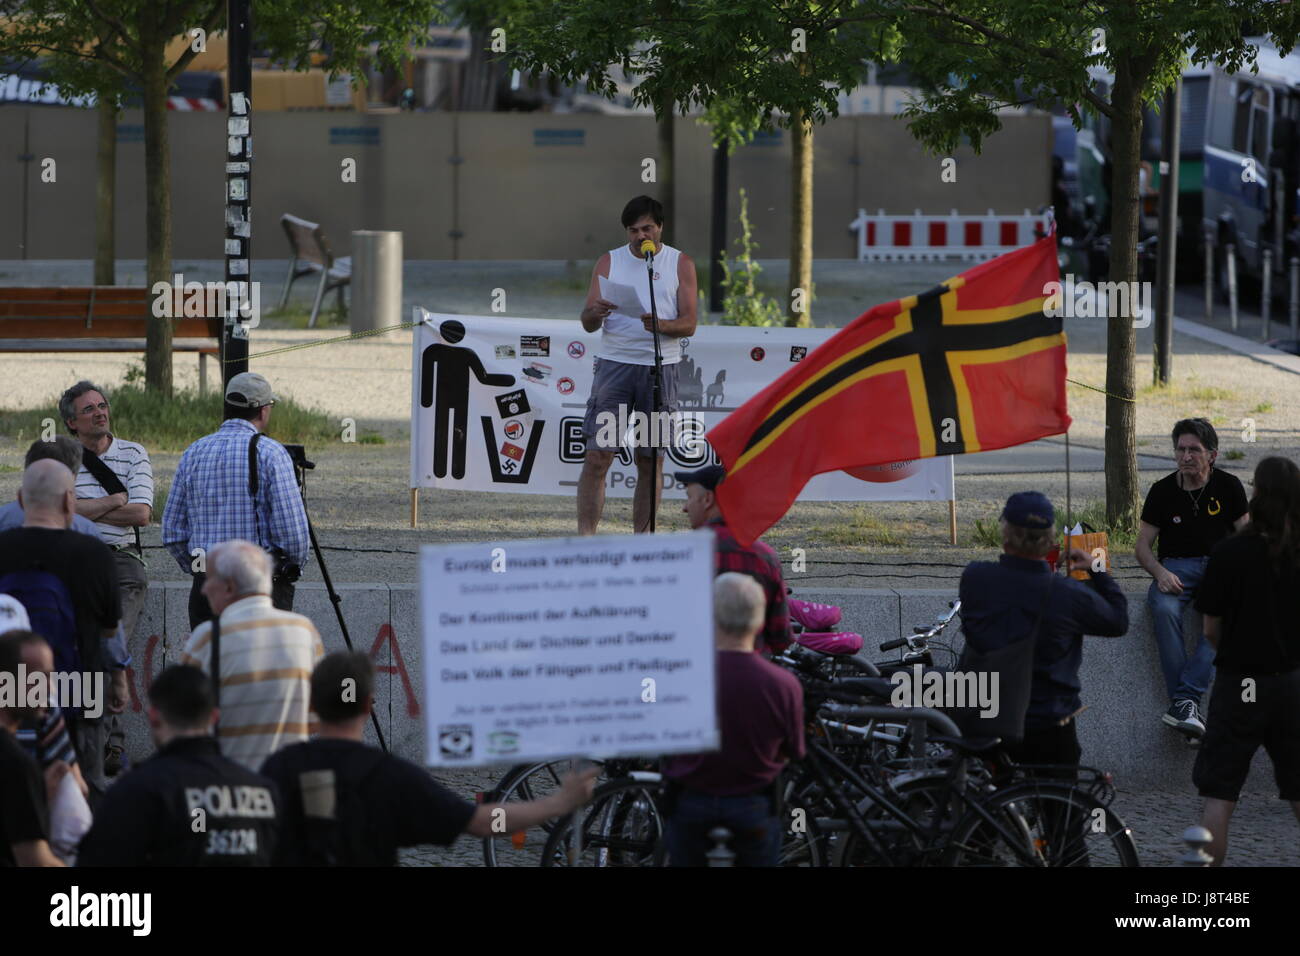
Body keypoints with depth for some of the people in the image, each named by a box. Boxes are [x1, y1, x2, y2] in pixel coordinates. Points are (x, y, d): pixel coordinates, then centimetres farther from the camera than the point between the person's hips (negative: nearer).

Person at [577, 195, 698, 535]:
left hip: (659, 368, 0)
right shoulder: (609, 262, 8)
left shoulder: (680, 264, 6)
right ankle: (585, 535, -10)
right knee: (597, 457, -8)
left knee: (651, 462, 2)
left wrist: (661, 325, -21)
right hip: (614, 364, 0)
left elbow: (688, 324, -1)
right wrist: (596, 313, -20)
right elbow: (587, 323, 4)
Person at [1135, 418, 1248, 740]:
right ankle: (1186, 704, -35)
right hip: (1175, 567, 0)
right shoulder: (1163, 491, 5)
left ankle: (1185, 699, -40)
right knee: (1165, 609, -35)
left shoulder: (1228, 487, 5)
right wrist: (1160, 573, -14)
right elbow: (1142, 546, 7)